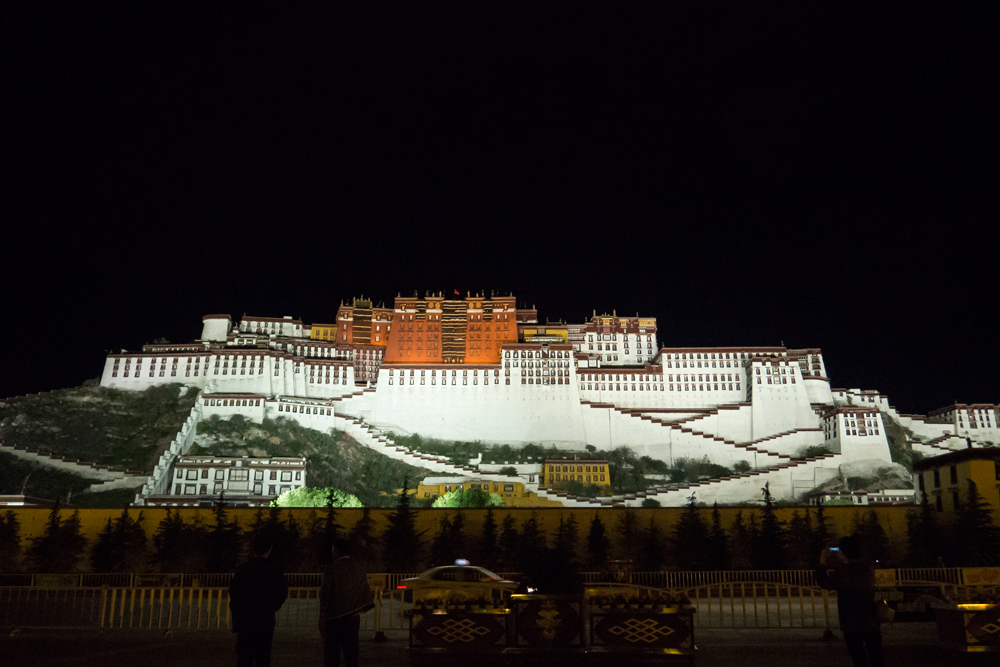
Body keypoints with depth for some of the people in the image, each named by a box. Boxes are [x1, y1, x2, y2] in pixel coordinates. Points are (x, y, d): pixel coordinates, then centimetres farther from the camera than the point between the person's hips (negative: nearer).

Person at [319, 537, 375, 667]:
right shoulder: (359, 567, 6)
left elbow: (325, 595, -10)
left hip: (334, 617, -4)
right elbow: (367, 593, 10)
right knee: (351, 653, 9)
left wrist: (322, 619, -6)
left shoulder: (331, 568, -8)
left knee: (331, 654, 1)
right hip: (353, 617, 4)